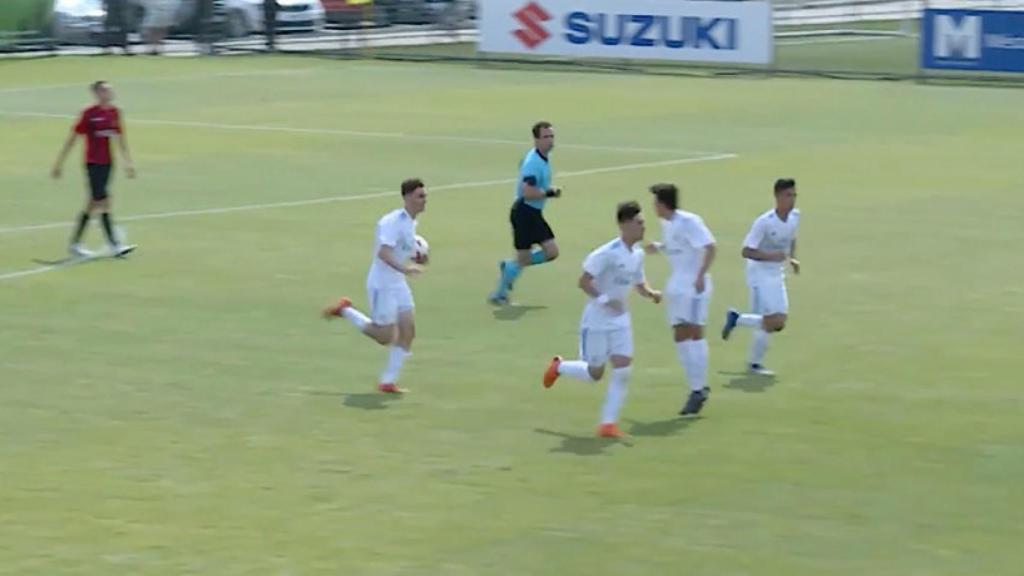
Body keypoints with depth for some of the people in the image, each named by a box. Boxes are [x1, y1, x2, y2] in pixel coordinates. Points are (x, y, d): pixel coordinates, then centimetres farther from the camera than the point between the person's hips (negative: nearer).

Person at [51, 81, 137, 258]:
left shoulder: (114, 112, 6)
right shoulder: (89, 114, -11)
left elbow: (121, 139, 14)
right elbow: (71, 139, -6)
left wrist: (128, 162, 10)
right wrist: (59, 163, -5)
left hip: (107, 162, 7)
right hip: (93, 163, -7)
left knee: (94, 203, 10)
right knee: (103, 201, -10)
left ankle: (75, 244, 19)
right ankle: (114, 245, -9)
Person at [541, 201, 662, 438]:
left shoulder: (637, 254, 3)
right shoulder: (608, 253, -21)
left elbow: (639, 284, 16)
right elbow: (584, 281, -20)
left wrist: (651, 293, -5)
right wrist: (604, 300, -31)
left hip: (620, 320, 6)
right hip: (597, 320, -6)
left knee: (623, 370, -7)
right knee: (594, 373, 4)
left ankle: (608, 423, -1)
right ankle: (558, 367, 35)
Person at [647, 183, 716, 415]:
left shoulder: (689, 221, -15)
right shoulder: (666, 224, 10)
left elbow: (709, 247, -19)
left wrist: (701, 275, -25)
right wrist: (658, 247, 9)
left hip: (694, 285, -8)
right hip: (676, 286, 8)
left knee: (693, 333, -10)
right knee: (680, 337, 4)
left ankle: (699, 389, -6)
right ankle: (698, 387, 10)